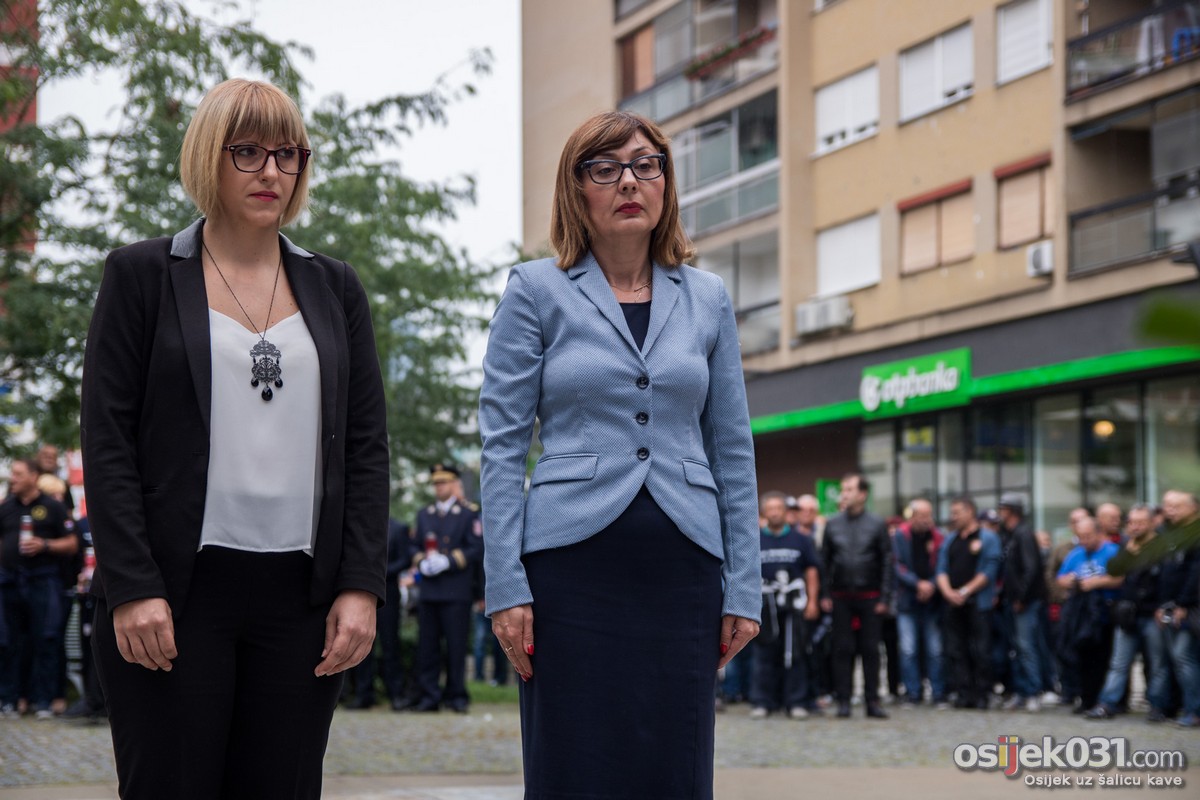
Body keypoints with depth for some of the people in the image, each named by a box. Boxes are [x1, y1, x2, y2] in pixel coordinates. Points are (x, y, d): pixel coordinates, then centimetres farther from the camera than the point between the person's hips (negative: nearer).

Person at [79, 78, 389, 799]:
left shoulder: (334, 287, 14)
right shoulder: (142, 275, 4)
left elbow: (367, 446, 11)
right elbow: (108, 439, -2)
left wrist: (361, 585, 0)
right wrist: (133, 589, -11)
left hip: (303, 596, 3)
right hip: (176, 596, -3)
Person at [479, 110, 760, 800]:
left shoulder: (707, 299, 11)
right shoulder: (537, 291, 3)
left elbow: (733, 452, 12)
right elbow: (503, 445, -1)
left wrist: (744, 587, 6)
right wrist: (506, 586, -8)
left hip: (681, 567, 3)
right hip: (572, 563, -3)